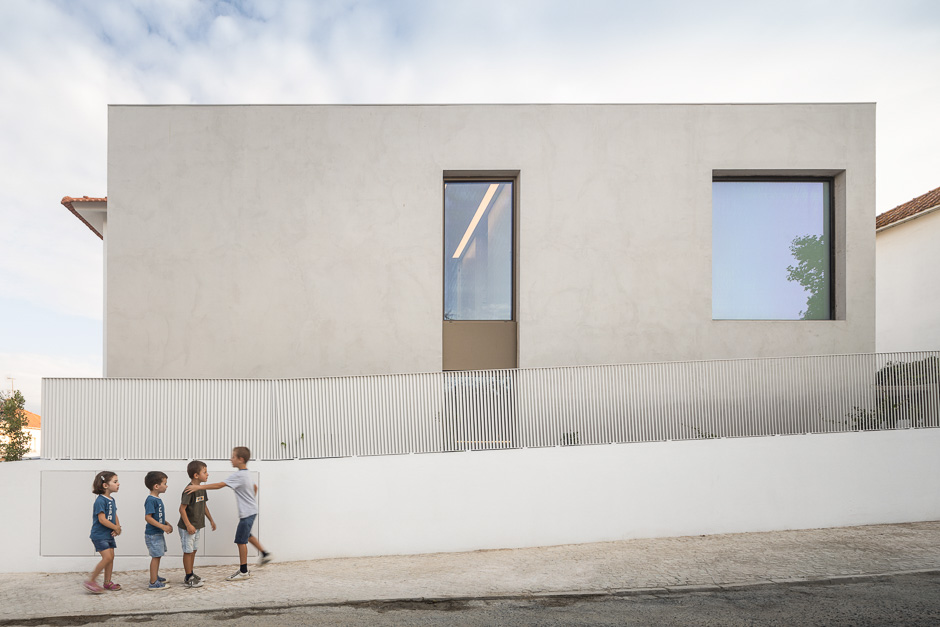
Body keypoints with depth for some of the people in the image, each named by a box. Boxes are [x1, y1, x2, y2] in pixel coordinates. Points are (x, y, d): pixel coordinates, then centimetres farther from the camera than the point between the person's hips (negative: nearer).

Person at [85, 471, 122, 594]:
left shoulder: (112, 500, 10)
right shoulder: (100, 501, -18)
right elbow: (102, 519, -23)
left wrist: (117, 527, -4)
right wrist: (116, 528, -15)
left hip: (109, 535, 9)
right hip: (99, 535, -9)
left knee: (111, 557, 10)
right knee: (107, 557, -14)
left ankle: (107, 582, 21)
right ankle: (91, 581, -3)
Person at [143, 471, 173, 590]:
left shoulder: (157, 499, 11)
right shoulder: (151, 500, -20)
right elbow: (148, 517, -25)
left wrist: (167, 524, 13)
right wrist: (163, 527, -25)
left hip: (158, 533, 10)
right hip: (153, 534, -10)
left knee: (157, 556, 19)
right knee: (156, 557, -5)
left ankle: (155, 576, 33)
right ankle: (153, 583, 0)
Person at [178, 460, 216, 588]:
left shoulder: (201, 489, 6)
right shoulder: (189, 490, -21)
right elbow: (182, 508, -22)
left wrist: (211, 520, 20)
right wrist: (188, 525, -24)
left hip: (198, 526, 8)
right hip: (188, 527, -8)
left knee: (193, 550, 17)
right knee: (188, 551, 1)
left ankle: (191, 574, 28)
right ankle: (188, 578, 10)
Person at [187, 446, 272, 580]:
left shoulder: (238, 476, -21)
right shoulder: (246, 474, 9)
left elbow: (218, 485, -27)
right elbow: (255, 487, 24)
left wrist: (198, 487, -27)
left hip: (246, 513, -10)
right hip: (252, 510, 10)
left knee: (241, 540, -1)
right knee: (247, 535, 25)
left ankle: (243, 572, 7)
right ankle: (264, 554, 35)